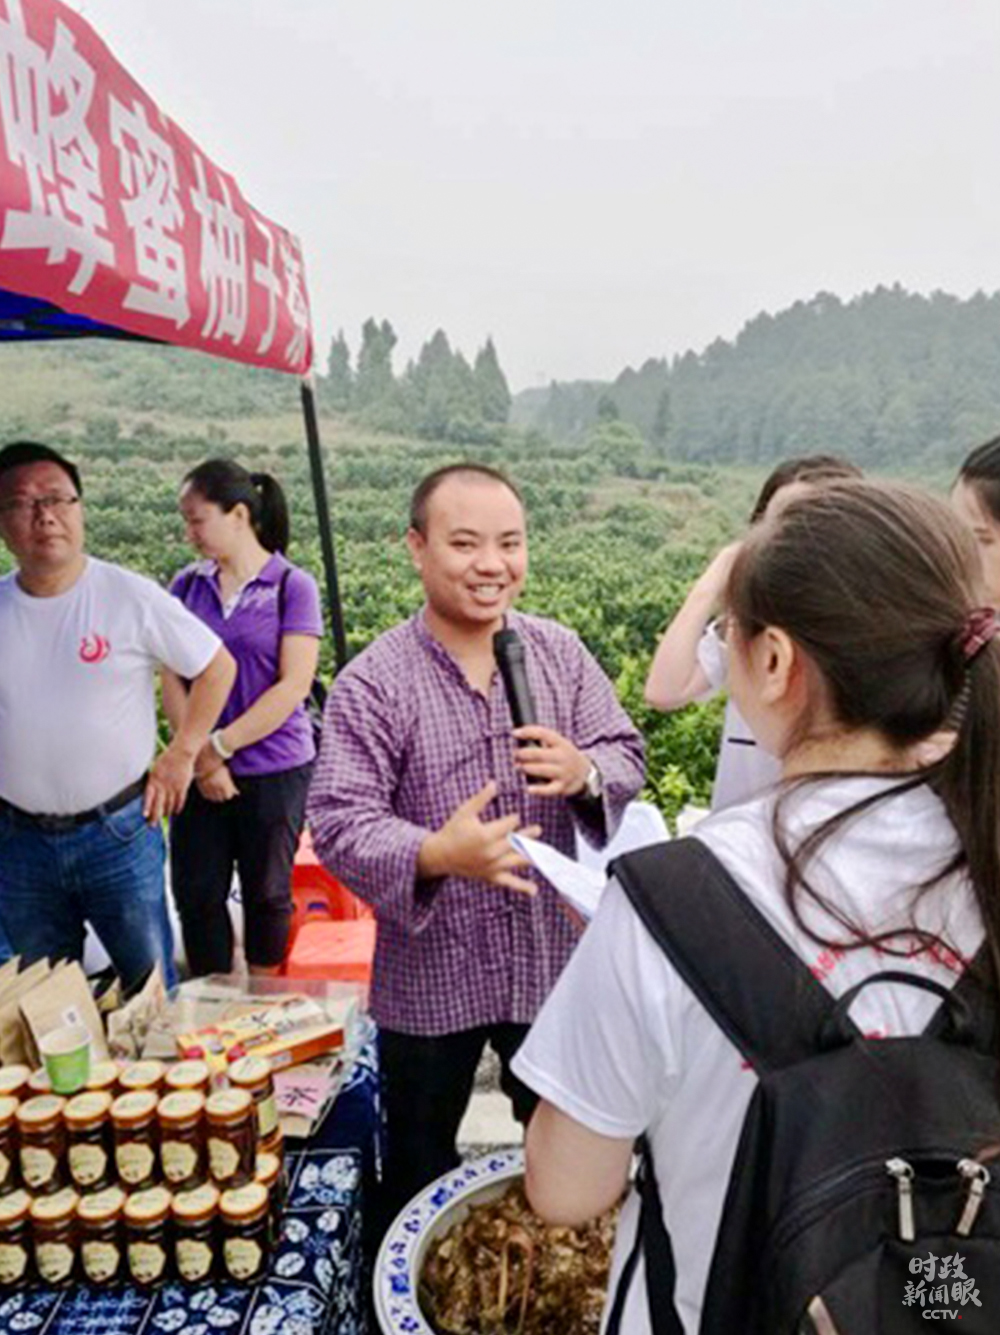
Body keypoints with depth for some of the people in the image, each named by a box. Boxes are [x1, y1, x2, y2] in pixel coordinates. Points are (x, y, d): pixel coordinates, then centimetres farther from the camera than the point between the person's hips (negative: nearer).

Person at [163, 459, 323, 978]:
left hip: (275, 769, -3)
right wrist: (199, 756, -11)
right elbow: (171, 680, 1)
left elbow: (293, 686, -14)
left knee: (267, 893, 12)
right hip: (202, 772, 4)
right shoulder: (187, 585, 4)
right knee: (196, 893, 8)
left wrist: (220, 746, -14)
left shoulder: (292, 586, -8)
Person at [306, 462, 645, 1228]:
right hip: (429, 978, -3)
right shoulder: (371, 685, -16)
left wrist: (584, 772, -22)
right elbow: (338, 822, -20)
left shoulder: (560, 653, -4)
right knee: (418, 1176, 21)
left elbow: (626, 755, 1)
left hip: (553, 962, 3)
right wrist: (436, 854, -38)